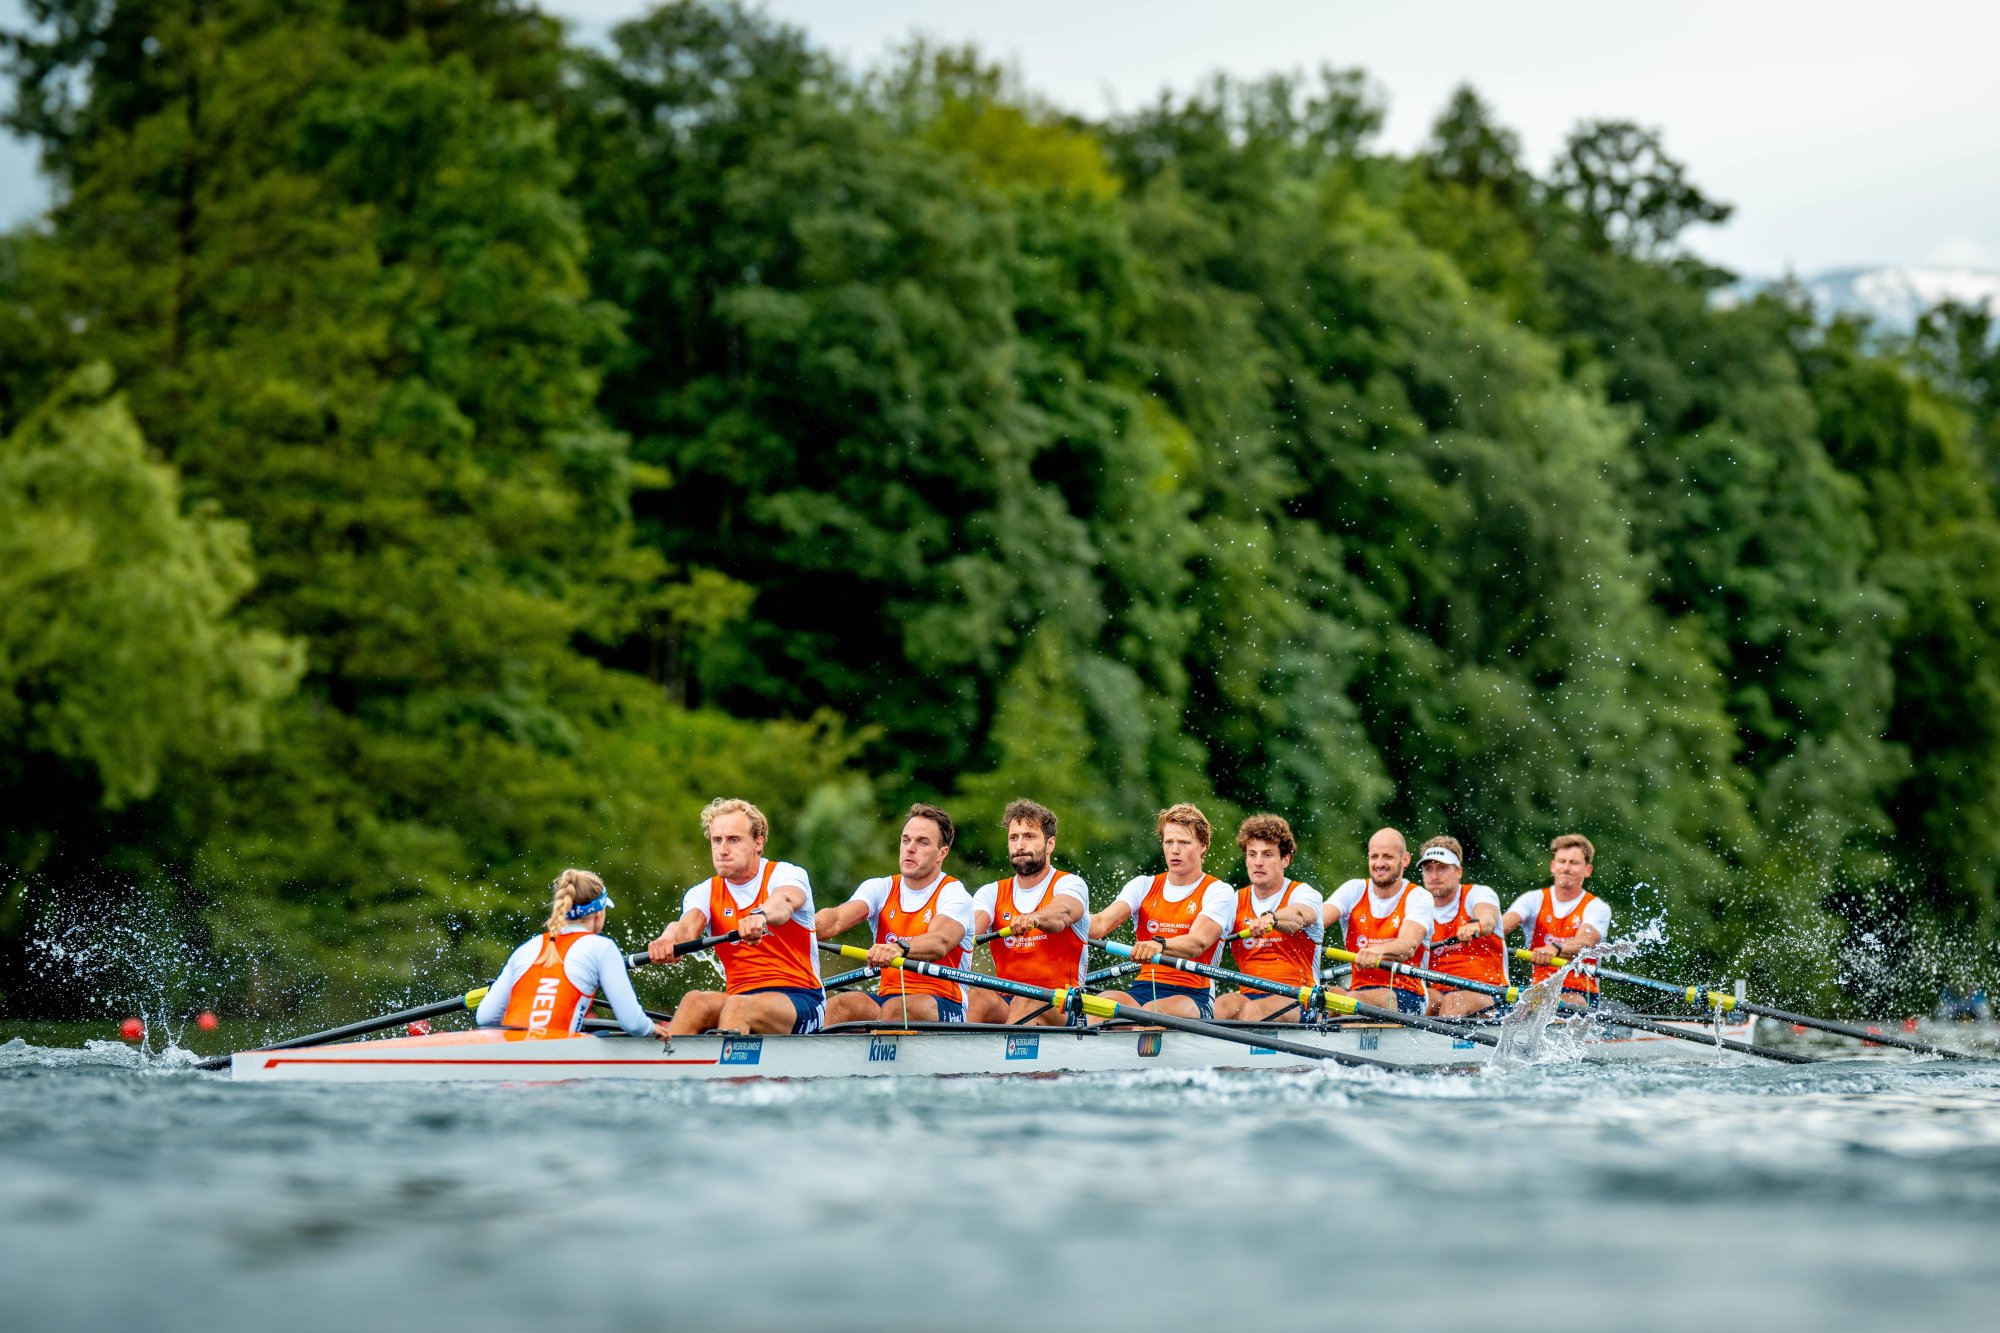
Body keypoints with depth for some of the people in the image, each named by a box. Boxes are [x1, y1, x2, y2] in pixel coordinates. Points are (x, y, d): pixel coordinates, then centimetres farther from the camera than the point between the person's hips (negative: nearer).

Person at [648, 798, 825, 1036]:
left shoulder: (786, 875, 1)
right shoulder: (706, 893, 11)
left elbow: (784, 902, -25)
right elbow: (688, 925, -12)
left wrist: (760, 916, -50)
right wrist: (667, 940, -38)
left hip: (801, 1003, -4)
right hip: (742, 999, 4)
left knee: (738, 1007, -35)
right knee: (694, 1001, -29)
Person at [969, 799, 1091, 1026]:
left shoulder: (1069, 885, 2)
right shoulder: (993, 892, 15)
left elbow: (1062, 913, -23)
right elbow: (972, 926, -7)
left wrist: (1033, 919, -48)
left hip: (1060, 1008, -3)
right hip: (1006, 1002, 4)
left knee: (1027, 1002, -36)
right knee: (977, 997, -29)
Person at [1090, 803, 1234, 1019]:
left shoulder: (1219, 892, 2)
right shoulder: (1144, 886, 15)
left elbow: (1197, 943, -17)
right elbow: (1102, 922, -2)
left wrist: (1160, 945, -40)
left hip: (1192, 996, -3)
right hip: (1144, 989, 3)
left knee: (1152, 1010, -37)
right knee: (1103, 1001, -30)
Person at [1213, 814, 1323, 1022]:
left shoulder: (1303, 893, 0)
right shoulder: (1236, 901, 13)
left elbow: (1300, 915, -25)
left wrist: (1271, 918, -49)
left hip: (1297, 999, -4)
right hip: (1249, 994, 4)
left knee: (1253, 1010, -35)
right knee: (1222, 1005, -30)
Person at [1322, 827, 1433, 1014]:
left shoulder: (1418, 897, -1)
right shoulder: (1354, 890, 9)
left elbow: (1408, 946, -21)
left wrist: (1378, 951, -46)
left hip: (1405, 997, -4)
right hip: (1360, 988, 4)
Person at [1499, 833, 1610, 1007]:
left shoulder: (1597, 908, 1)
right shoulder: (1534, 900, 9)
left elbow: (1584, 942, -20)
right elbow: (1504, 924, -11)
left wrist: (1555, 949, -44)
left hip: (1579, 993, -3)